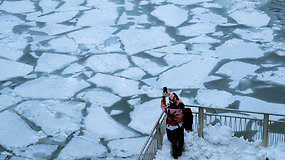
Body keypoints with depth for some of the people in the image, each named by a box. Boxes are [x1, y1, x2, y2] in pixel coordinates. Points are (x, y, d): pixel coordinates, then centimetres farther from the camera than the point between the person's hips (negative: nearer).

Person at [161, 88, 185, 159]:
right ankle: (179, 152, 51)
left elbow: (162, 106, -10)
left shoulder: (168, 109, -34)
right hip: (180, 127, 3)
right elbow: (178, 100, -3)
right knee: (181, 140, 29)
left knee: (174, 142, 22)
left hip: (171, 128, -3)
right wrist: (170, 94, 3)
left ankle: (175, 155, 43)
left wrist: (164, 96, -1)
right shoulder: (181, 106, -27)